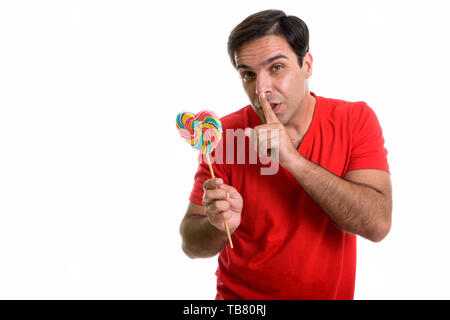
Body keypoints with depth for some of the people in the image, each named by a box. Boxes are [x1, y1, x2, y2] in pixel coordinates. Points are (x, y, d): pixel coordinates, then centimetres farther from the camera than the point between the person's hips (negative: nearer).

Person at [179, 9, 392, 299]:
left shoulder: (356, 120, -8)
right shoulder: (224, 134, -10)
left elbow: (377, 224, -19)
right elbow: (191, 245, -6)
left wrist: (293, 159, -25)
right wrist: (221, 224, -27)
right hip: (241, 295, 0)